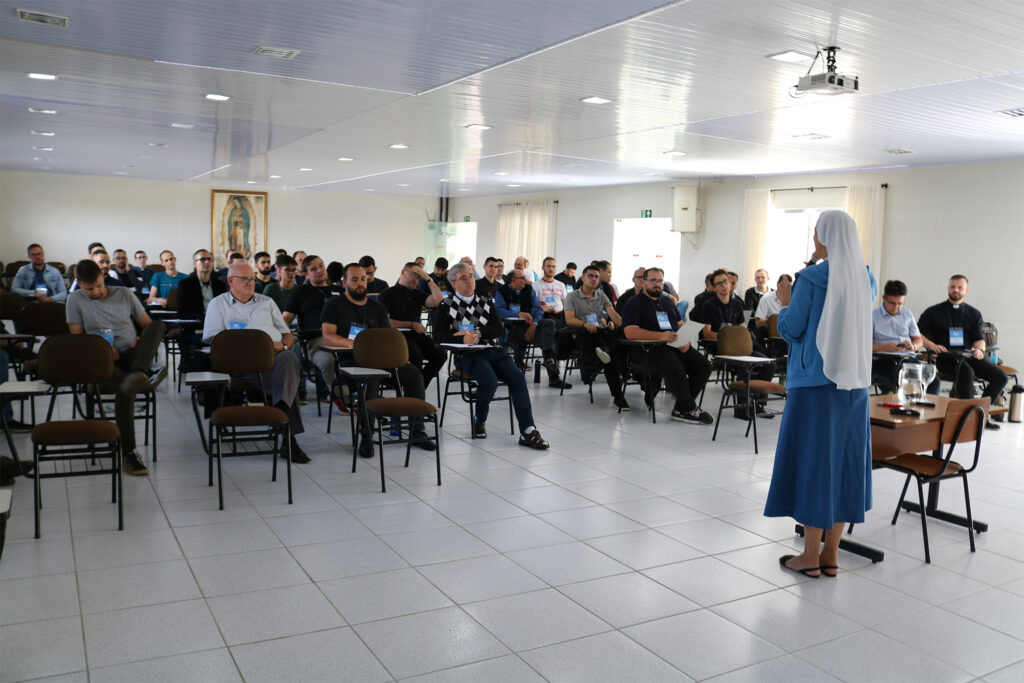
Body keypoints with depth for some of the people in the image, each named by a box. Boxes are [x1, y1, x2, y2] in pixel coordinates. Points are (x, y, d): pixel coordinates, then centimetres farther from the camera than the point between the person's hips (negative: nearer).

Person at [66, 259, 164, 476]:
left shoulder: (124, 294, 16)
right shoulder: (75, 300, 13)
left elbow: (148, 324, 18)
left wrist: (144, 342, -5)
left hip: (131, 357, 2)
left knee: (158, 326, -28)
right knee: (125, 390, -37)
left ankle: (138, 375, -52)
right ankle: (128, 453, -34)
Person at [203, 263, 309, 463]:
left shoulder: (267, 302, 29)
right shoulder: (218, 304, 20)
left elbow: (289, 336, 25)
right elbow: (214, 339, 4)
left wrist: (282, 345, -1)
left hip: (275, 355, 4)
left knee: (290, 358, -37)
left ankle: (281, 409, -43)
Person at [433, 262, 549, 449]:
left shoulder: (486, 303, 18)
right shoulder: (447, 305, 7)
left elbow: (498, 330, 4)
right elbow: (438, 336, -5)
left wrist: (475, 333, -12)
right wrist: (462, 339, -22)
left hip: (492, 351, 4)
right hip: (468, 355, -4)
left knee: (517, 377, -20)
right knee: (490, 380, -31)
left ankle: (528, 432, -23)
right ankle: (480, 422, -3)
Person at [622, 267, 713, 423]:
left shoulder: (667, 301, 24)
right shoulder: (635, 303, 2)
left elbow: (681, 324, 26)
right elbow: (630, 332, -12)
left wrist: (685, 340, 1)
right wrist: (661, 336, -22)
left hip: (677, 346, 7)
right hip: (651, 349, -7)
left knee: (704, 365, -15)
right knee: (675, 368, -35)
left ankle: (680, 409, -9)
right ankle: (691, 409, -15)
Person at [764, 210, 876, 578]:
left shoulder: (811, 279, -12)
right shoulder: (866, 279, 7)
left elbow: (790, 329, -9)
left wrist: (784, 303, 10)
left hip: (816, 382, -6)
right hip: (854, 381, 6)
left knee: (812, 459, 1)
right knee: (842, 461, 10)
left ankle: (810, 557, 8)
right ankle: (831, 555, 18)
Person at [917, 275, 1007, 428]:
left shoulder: (974, 314, 20)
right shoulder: (933, 312, 11)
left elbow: (980, 339, 12)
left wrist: (980, 350, -11)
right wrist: (932, 345, -14)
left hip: (969, 356, 4)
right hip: (945, 357, -4)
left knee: (1000, 377, -16)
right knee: (966, 372, -36)